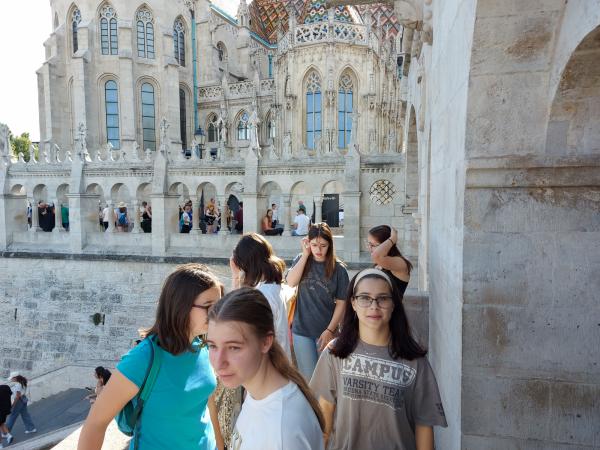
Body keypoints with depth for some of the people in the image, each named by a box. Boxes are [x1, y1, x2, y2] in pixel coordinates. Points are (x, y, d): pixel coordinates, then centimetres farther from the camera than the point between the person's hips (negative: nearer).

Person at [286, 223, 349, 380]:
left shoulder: (338, 269, -6)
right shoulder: (301, 260, -1)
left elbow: (341, 303, -4)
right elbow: (290, 282, -18)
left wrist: (330, 330, -10)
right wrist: (305, 254, -16)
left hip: (326, 331, 0)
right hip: (302, 330, 1)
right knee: (308, 377, 7)